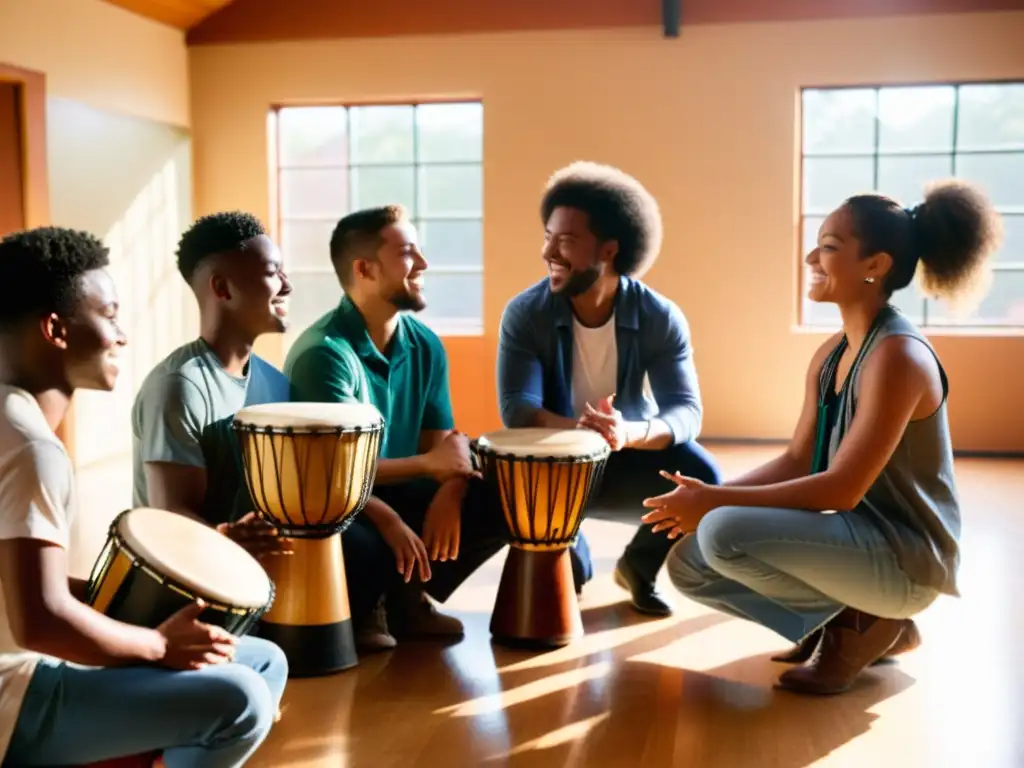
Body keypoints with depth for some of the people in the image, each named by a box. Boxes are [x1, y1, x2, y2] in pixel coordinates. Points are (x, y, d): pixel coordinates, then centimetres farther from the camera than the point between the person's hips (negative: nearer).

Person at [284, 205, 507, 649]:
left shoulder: (425, 345, 1)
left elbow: (441, 442, 1)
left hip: (396, 493, 7)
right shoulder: (324, 353, -22)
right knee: (360, 547, -39)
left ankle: (407, 597, 6)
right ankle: (357, 610, 0)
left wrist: (448, 494, -20)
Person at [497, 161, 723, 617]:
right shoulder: (525, 313, -17)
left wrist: (629, 433, -46)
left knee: (702, 476, -27)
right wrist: (574, 427, -46)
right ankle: (570, 565, 0)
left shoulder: (661, 318, -16)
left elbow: (686, 410, -23)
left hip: (629, 459, 1)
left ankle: (639, 565, 5)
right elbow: (516, 407, -25)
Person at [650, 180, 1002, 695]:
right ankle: (847, 619, 11)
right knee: (688, 563, 4)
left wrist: (717, 502, -22)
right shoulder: (830, 355, 6)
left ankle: (862, 625, -4)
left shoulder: (898, 355, -21)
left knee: (724, 532, -28)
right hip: (854, 539, 9)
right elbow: (798, 461, 7)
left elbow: (842, 489, -25)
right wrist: (709, 496, -8)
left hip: (904, 556, -9)